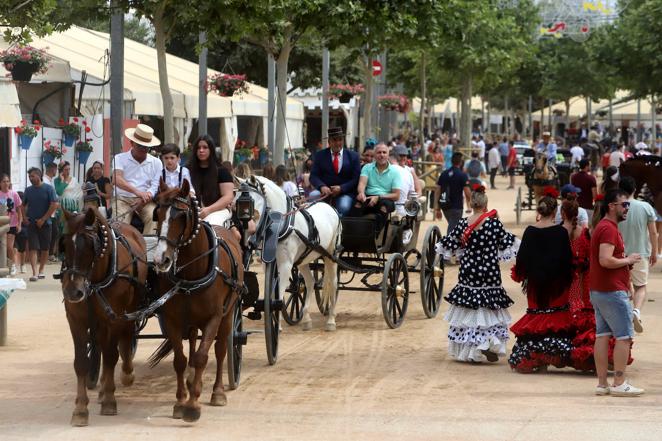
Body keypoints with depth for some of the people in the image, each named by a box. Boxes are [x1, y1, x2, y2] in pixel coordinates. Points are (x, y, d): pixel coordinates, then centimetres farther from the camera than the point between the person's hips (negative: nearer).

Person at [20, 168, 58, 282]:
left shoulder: (48, 189, -5)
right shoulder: (28, 190, 7)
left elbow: (54, 205, -10)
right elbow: (23, 205, 18)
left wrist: (43, 219, -13)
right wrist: (24, 217, 1)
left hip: (44, 223, -2)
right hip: (31, 224, 2)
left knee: (44, 248, 7)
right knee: (33, 248, -8)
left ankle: (41, 270, 22)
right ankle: (34, 273, -14)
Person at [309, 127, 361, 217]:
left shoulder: (353, 156, 8)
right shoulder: (320, 155, 10)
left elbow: (356, 178, 1)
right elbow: (313, 176, 3)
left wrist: (341, 188, -15)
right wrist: (322, 186, -20)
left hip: (345, 193, -1)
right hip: (325, 190, 1)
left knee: (344, 207, -34)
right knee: (313, 196, -30)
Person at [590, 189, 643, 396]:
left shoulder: (602, 227, 18)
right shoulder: (609, 229, -16)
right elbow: (605, 260, -26)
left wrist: (626, 262, 13)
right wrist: (627, 260, -12)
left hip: (598, 291, 10)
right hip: (612, 291, -10)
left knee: (602, 335, 8)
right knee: (624, 336, -6)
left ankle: (602, 383, 8)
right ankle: (619, 384, -5)